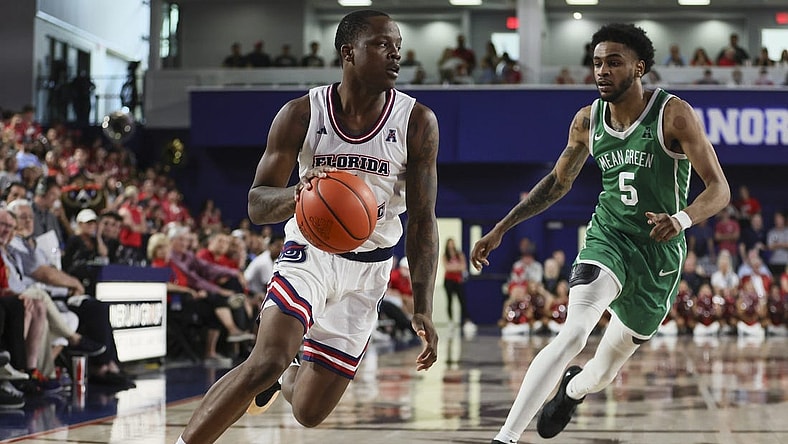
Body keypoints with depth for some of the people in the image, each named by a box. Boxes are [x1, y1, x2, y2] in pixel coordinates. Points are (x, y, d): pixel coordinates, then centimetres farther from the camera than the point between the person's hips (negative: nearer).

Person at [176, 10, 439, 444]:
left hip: (368, 269, 2)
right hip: (309, 250, -2)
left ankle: (288, 377, 41)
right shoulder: (301, 114, -10)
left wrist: (423, 309, -14)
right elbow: (257, 205, -10)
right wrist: (298, 193, -34)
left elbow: (422, 220, -6)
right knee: (268, 359, -28)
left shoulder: (417, 122, -9)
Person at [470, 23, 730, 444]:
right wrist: (500, 229, 11)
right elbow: (558, 181, 15)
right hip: (607, 238, 1)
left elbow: (719, 188, -17)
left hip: (660, 252, -1)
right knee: (573, 333, -28)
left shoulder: (674, 114, -15)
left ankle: (573, 388, 51)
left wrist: (682, 219, -39)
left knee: (604, 370, 12)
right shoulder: (587, 120, -1)